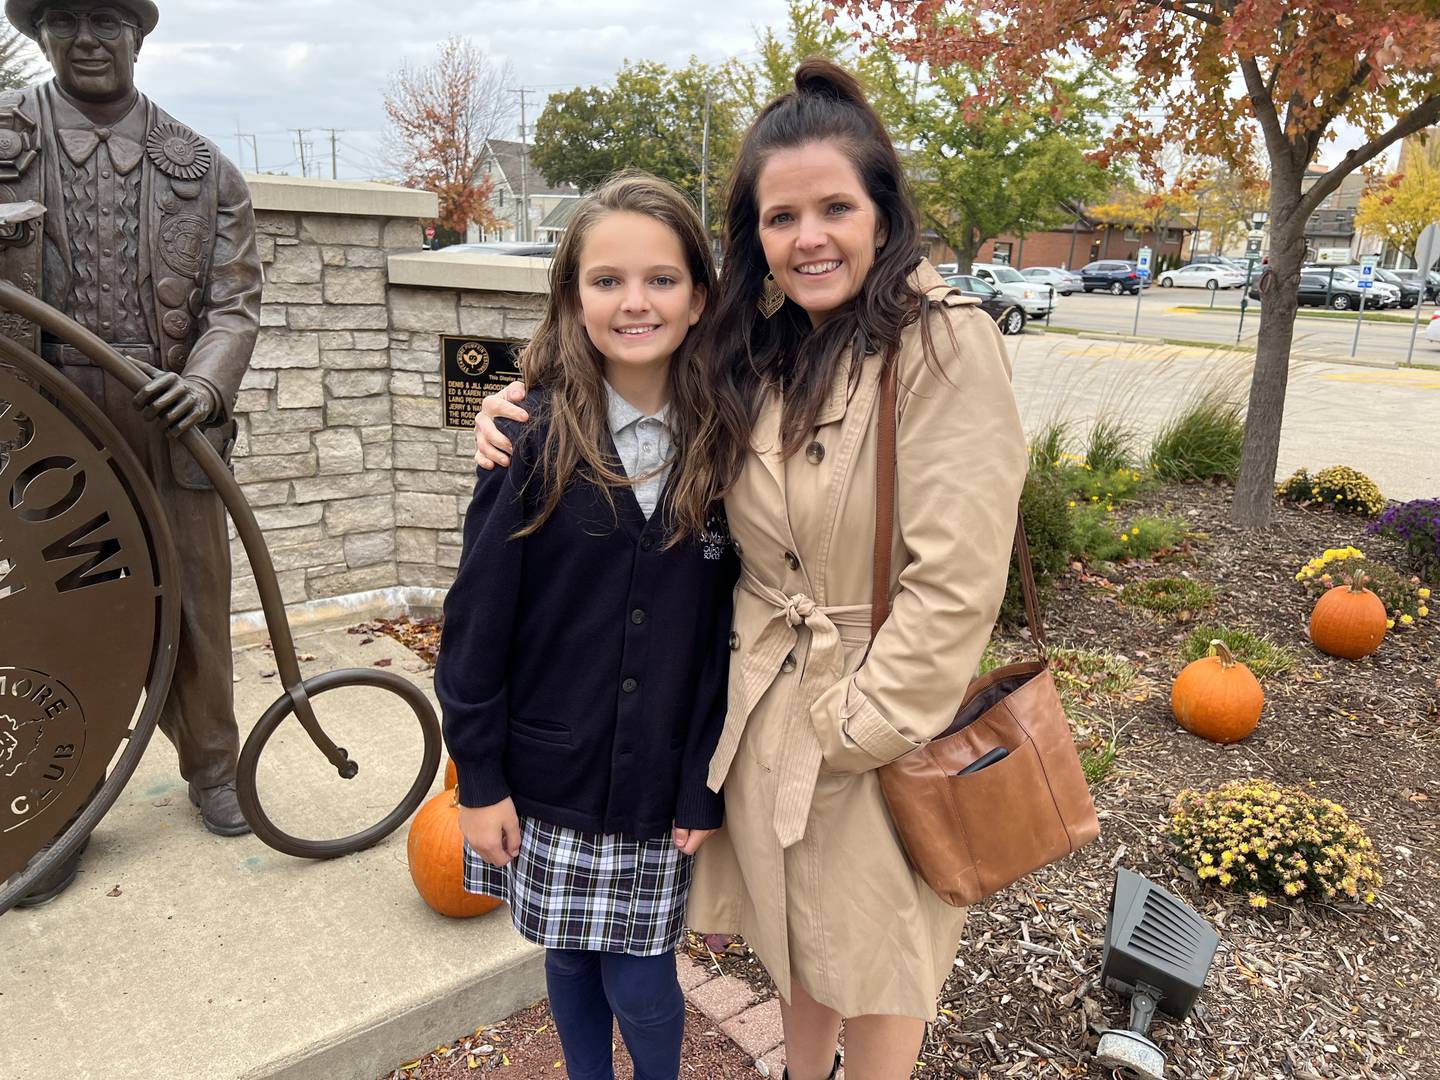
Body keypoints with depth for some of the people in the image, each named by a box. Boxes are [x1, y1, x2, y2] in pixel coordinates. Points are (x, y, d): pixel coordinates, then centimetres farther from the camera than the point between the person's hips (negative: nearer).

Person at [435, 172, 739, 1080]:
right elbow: (478, 613, -7)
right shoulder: (538, 435, -11)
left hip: (660, 786, 0)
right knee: (570, 959, 19)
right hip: (546, 775, 0)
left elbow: (729, 630, -4)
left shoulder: (723, 446, -7)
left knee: (639, 980, 10)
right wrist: (479, 775, -5)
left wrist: (706, 790, -4)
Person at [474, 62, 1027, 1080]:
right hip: (762, 703, 6)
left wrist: (850, 727, -18)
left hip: (880, 717, -5)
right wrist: (533, 407, -3)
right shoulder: (754, 349, 2)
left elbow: (954, 582, -22)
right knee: (796, 935, 26)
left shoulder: (945, 345, -19)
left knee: (869, 962, 18)